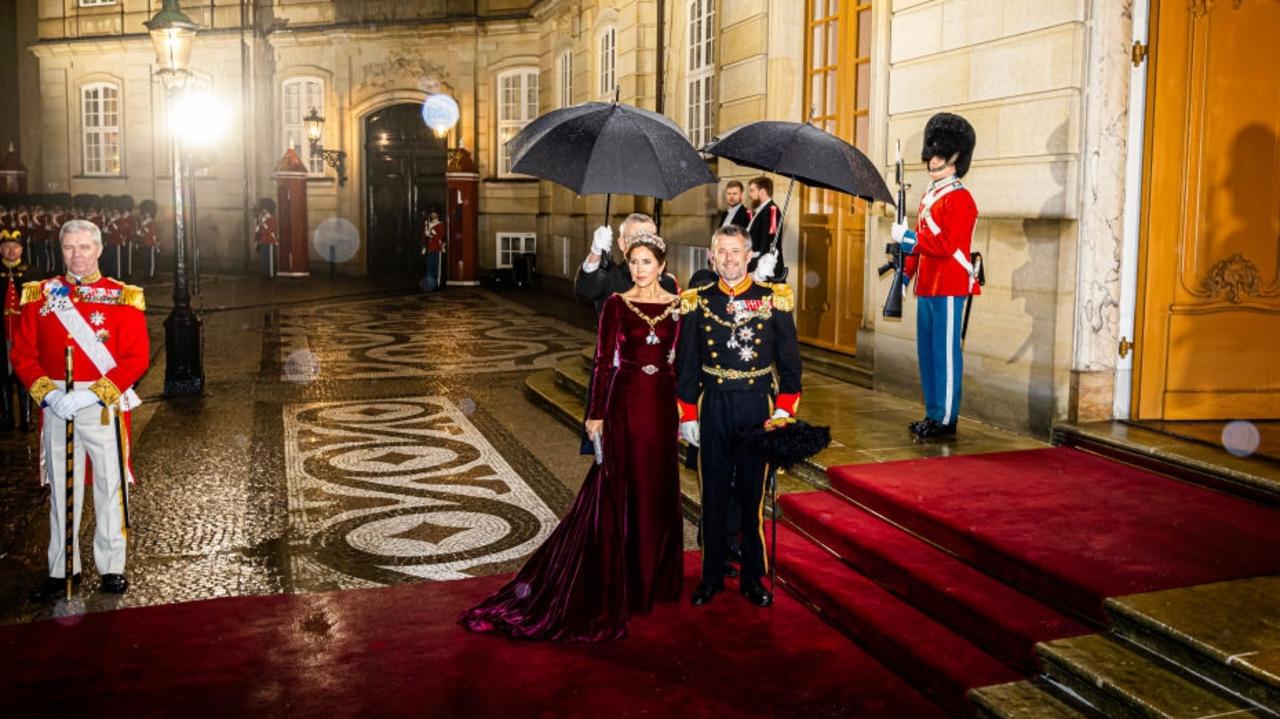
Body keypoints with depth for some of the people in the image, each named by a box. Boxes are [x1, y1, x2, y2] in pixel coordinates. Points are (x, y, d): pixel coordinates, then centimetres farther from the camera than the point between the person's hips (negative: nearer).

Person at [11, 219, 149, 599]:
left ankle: (112, 567, 16)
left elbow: (137, 357, -8)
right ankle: (61, 568, 20)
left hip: (105, 406, -2)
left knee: (109, 487, 4)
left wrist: (93, 395, -17)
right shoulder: (39, 295, 6)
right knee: (61, 489, 10)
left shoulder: (123, 297, -2)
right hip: (55, 406, 2)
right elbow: (22, 353, 4)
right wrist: (48, 393, -12)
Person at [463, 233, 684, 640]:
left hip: (662, 404, 2)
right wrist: (596, 414, -7)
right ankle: (620, 581, 12)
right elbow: (603, 361, -3)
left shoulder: (678, 305, 4)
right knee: (617, 491, 2)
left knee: (659, 491, 11)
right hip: (624, 402, -2)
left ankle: (654, 575, 27)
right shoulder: (617, 304, -1)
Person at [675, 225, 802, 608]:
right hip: (713, 407, 1)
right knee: (713, 494, 8)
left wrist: (784, 410, -4)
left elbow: (789, 360, 3)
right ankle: (711, 577, 21)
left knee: (754, 494, 7)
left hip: (758, 407, -1)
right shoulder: (697, 302, 2)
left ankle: (753, 578, 20)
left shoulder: (773, 299, 0)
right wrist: (687, 415, 2)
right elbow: (686, 365, 5)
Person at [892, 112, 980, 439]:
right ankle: (932, 414, 21)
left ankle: (946, 419, 3)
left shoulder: (959, 198, -11)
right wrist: (906, 272, 15)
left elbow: (947, 244, -20)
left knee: (945, 352, -4)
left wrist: (907, 237, -19)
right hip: (927, 286, 9)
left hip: (948, 288, -9)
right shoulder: (930, 196, 17)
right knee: (927, 351, 12)